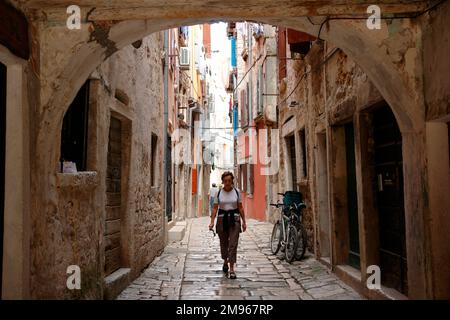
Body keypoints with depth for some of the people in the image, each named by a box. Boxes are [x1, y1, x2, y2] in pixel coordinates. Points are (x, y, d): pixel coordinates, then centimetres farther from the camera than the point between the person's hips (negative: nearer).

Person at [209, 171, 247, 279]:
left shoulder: (236, 192, 1)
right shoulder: (219, 192, 1)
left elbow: (240, 208, 5)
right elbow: (215, 208, 0)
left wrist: (244, 222, 3)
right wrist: (212, 221, -10)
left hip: (234, 219, -1)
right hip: (222, 219, 1)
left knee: (233, 244, -7)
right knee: (223, 243, 14)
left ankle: (231, 269, -3)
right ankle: (225, 262, 40)